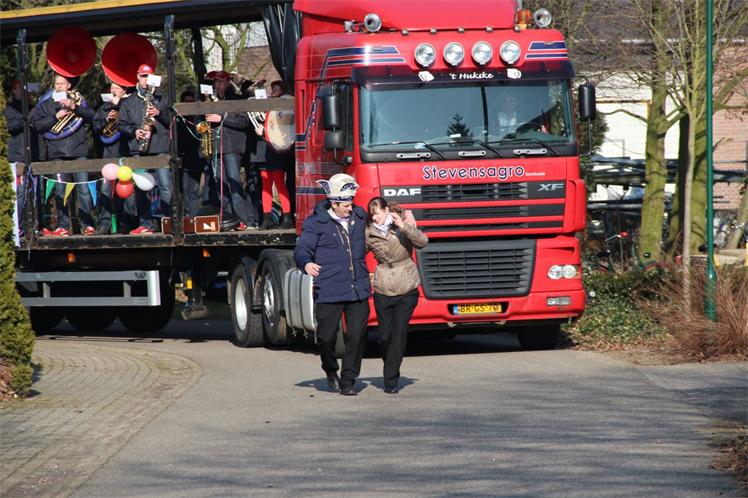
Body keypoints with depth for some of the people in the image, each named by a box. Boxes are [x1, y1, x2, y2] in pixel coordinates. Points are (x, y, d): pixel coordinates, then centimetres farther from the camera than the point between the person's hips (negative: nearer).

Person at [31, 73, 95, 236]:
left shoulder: (78, 100, 14)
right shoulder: (46, 105, 15)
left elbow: (91, 117, 1)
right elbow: (37, 125, 4)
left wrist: (74, 107, -12)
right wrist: (56, 117, -7)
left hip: (78, 151, -1)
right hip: (57, 153, 1)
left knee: (83, 188, -8)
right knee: (60, 191, -2)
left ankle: (87, 225, -7)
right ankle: (63, 226, 0)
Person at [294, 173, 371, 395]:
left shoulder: (359, 218, 14)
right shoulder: (317, 223, -2)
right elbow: (302, 249, -9)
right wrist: (306, 263, -31)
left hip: (358, 291, 4)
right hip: (329, 291, -4)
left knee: (356, 336, -4)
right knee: (327, 337, 0)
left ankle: (348, 381, 6)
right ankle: (331, 371, 29)